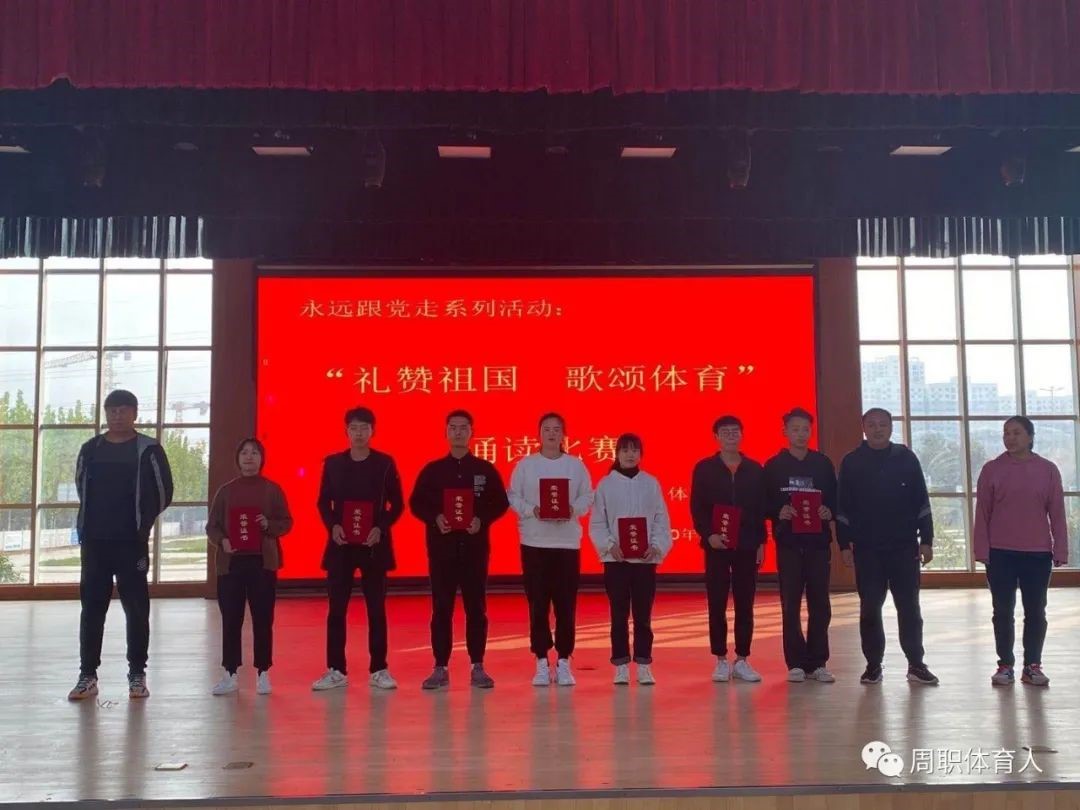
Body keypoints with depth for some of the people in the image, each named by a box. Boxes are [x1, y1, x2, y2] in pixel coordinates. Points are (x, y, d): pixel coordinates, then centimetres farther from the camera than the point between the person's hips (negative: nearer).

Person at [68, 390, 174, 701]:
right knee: (91, 608, 6)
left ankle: (137, 675, 10)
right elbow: (82, 488, 20)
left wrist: (141, 522, 6)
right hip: (94, 541, 3)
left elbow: (163, 493, 0)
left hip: (131, 543, -3)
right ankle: (87, 675, 14)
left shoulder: (148, 450, -4)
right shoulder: (90, 449, 7)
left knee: (136, 608, 2)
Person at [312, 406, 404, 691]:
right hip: (341, 544, 1)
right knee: (336, 609, 2)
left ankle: (379, 670, 11)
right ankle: (336, 671, 10)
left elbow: (397, 504, 2)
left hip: (374, 545, -1)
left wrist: (381, 528, -12)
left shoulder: (384, 463, 0)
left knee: (376, 609, 4)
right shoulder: (333, 463, 5)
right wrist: (332, 526, -9)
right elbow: (323, 502, 8)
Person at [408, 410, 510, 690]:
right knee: (441, 608, 2)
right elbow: (416, 503, 6)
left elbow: (500, 503, 4)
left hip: (475, 546, 0)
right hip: (442, 546, 0)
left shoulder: (486, 469, 5)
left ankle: (478, 668, 10)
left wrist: (482, 520, -13)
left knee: (476, 607, 3)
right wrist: (435, 518, -12)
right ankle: (440, 669, 8)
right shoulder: (432, 470, 6)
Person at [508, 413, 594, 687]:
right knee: (538, 604, 1)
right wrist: (531, 511, -15)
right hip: (534, 542, 0)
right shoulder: (525, 464, 4)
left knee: (565, 604, 1)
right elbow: (513, 496, 1)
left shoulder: (576, 465, 6)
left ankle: (563, 662, 11)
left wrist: (573, 510, -14)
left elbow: (587, 496, 5)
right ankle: (542, 662, 10)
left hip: (568, 541, 1)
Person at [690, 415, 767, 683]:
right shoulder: (704, 468, 3)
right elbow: (696, 507, -1)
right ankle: (721, 661, 9)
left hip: (747, 545, 2)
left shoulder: (754, 469, 8)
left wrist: (761, 542, 4)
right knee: (717, 604, 1)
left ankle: (742, 661, 11)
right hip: (717, 544, -1)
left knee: (745, 604, 3)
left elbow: (762, 508, 8)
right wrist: (708, 534, -14)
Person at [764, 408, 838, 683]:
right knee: (791, 605, 1)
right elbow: (763, 504, 3)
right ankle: (796, 663, 7)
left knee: (820, 604, 2)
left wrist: (829, 512, -11)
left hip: (818, 542, 1)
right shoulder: (774, 466, 4)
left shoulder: (823, 463, 8)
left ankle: (817, 663, 10)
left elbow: (836, 499, 10)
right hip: (788, 543, -1)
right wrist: (778, 512, -17)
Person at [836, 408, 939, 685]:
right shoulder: (852, 462, 2)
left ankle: (916, 664, 11)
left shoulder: (906, 458, 4)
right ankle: (873, 665, 12)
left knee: (909, 606, 3)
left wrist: (926, 540, 0)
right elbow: (842, 508, 2)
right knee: (869, 608, 3)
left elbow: (921, 503, 5)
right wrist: (845, 544, -2)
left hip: (904, 546, 1)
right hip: (866, 548, 0)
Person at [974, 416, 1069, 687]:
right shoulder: (991, 469, 0)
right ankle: (1005, 665, 14)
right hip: (1000, 553, 0)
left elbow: (1057, 513, 3)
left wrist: (1060, 550, -1)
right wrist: (982, 550, -4)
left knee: (1035, 611, 7)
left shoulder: (1048, 469, 2)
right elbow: (982, 513, 1)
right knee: (1003, 611, 5)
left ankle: (1032, 665, 17)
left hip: (1038, 553, 0)